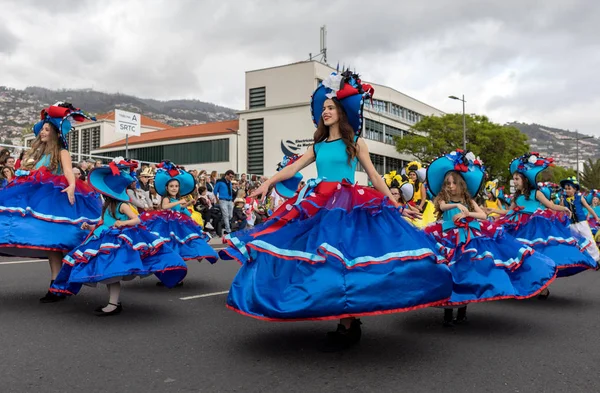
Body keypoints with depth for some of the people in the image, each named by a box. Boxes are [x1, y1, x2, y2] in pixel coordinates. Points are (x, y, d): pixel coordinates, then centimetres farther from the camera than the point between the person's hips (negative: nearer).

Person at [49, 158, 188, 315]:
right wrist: (91, 227, 15)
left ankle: (115, 304, -14)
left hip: (119, 242, -9)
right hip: (108, 241, 9)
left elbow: (137, 220, -13)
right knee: (107, 272, 7)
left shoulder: (122, 205, -7)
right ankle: (114, 302, 14)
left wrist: (123, 223, -28)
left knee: (112, 272, -17)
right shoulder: (107, 206, 18)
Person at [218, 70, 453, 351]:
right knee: (324, 262, 0)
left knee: (342, 261, -12)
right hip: (319, 206, 5)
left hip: (348, 207, -5)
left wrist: (396, 205, 5)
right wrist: (269, 182, -5)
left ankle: (347, 328, -4)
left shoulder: (355, 143, 7)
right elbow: (293, 168, 10)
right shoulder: (318, 146, 18)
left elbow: (374, 176, 7)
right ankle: (350, 322, 12)